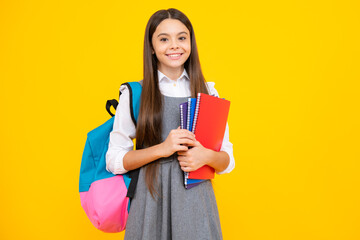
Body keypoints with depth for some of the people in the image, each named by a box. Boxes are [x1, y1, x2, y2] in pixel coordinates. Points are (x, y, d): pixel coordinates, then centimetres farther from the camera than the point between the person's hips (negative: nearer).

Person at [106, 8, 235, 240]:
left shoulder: (208, 92, 7)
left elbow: (227, 160, 9)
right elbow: (114, 161, -3)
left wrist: (207, 156, -14)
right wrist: (162, 149, -15)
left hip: (196, 200, 2)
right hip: (151, 200, -1)